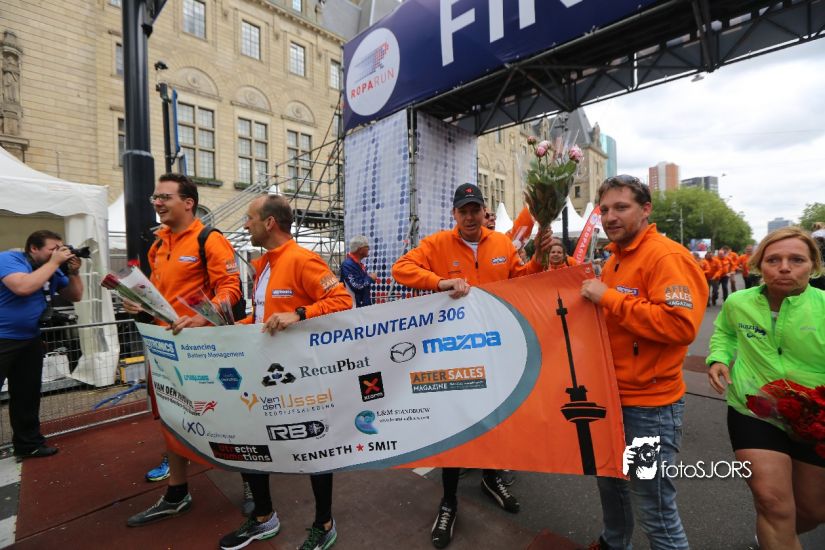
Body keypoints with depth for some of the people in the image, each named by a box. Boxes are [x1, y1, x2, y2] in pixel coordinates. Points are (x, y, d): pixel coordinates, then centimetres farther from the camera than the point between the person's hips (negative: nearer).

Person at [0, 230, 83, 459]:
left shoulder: (53, 270, 2)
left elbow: (75, 296, 7)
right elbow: (23, 287, -33)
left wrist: (74, 272, -8)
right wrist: (54, 263, -26)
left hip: (30, 340, 7)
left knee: (28, 394, 14)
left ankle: (28, 443, 26)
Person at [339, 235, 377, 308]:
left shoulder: (359, 263, 10)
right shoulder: (348, 264, -20)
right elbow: (356, 286, -27)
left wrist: (371, 278, 4)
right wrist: (370, 278, -13)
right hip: (355, 306, -9)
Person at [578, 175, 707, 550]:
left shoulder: (667, 257, -17)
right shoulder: (615, 259, 11)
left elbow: (682, 325, -29)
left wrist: (609, 298, -27)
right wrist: (589, 296, 4)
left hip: (648, 406, -9)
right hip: (611, 396, 9)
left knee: (653, 508, 5)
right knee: (610, 481, 26)